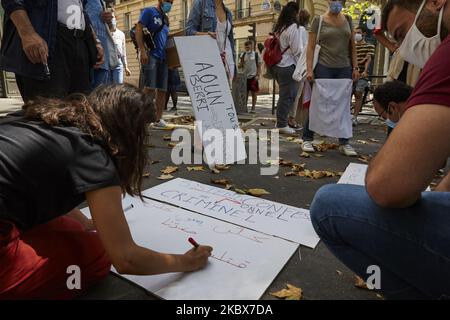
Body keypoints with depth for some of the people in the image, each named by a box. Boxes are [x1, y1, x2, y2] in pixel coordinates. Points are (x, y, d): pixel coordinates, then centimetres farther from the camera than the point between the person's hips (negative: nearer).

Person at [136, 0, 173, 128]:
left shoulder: (165, 18, 23)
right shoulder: (149, 11, 3)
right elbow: (138, 29, -7)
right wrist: (142, 50, -17)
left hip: (163, 57, 7)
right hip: (151, 55, -7)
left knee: (162, 89, 2)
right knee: (149, 88, -12)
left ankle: (158, 119, 7)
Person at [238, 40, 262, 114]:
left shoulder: (256, 55, 1)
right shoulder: (243, 55, 10)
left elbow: (259, 66, 0)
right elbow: (240, 66, 11)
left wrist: (258, 75, -8)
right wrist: (241, 61, -9)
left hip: (253, 77, -3)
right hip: (245, 77, 3)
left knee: (254, 92, 0)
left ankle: (253, 108, 7)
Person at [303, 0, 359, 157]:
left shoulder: (348, 20, 12)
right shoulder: (318, 20, 1)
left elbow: (352, 46, 12)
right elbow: (311, 47, -3)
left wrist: (355, 67, 5)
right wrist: (309, 69, -12)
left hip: (344, 69, 4)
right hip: (323, 68, -3)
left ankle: (344, 142, 11)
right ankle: (307, 139, 11)